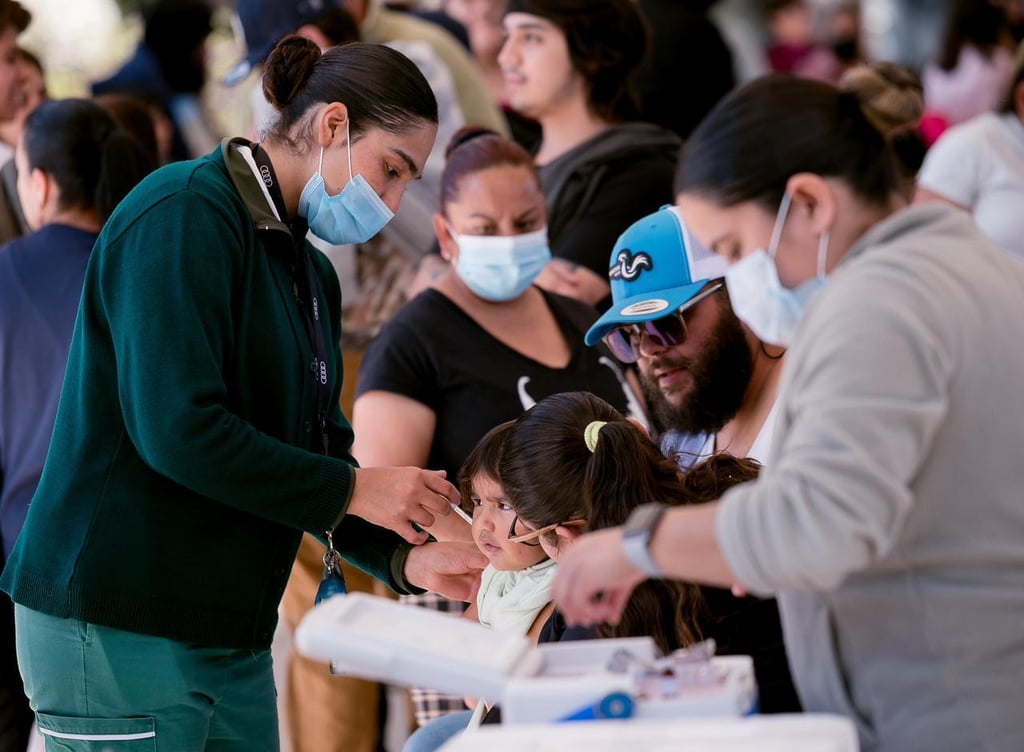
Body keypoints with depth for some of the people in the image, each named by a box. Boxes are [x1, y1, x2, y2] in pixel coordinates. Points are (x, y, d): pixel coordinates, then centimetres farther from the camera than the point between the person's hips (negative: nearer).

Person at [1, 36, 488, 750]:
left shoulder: (311, 273, 17)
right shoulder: (185, 215, -14)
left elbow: (318, 449, 13)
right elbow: (179, 430, -24)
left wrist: (404, 558, -5)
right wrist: (352, 489, -16)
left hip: (231, 634, 9)